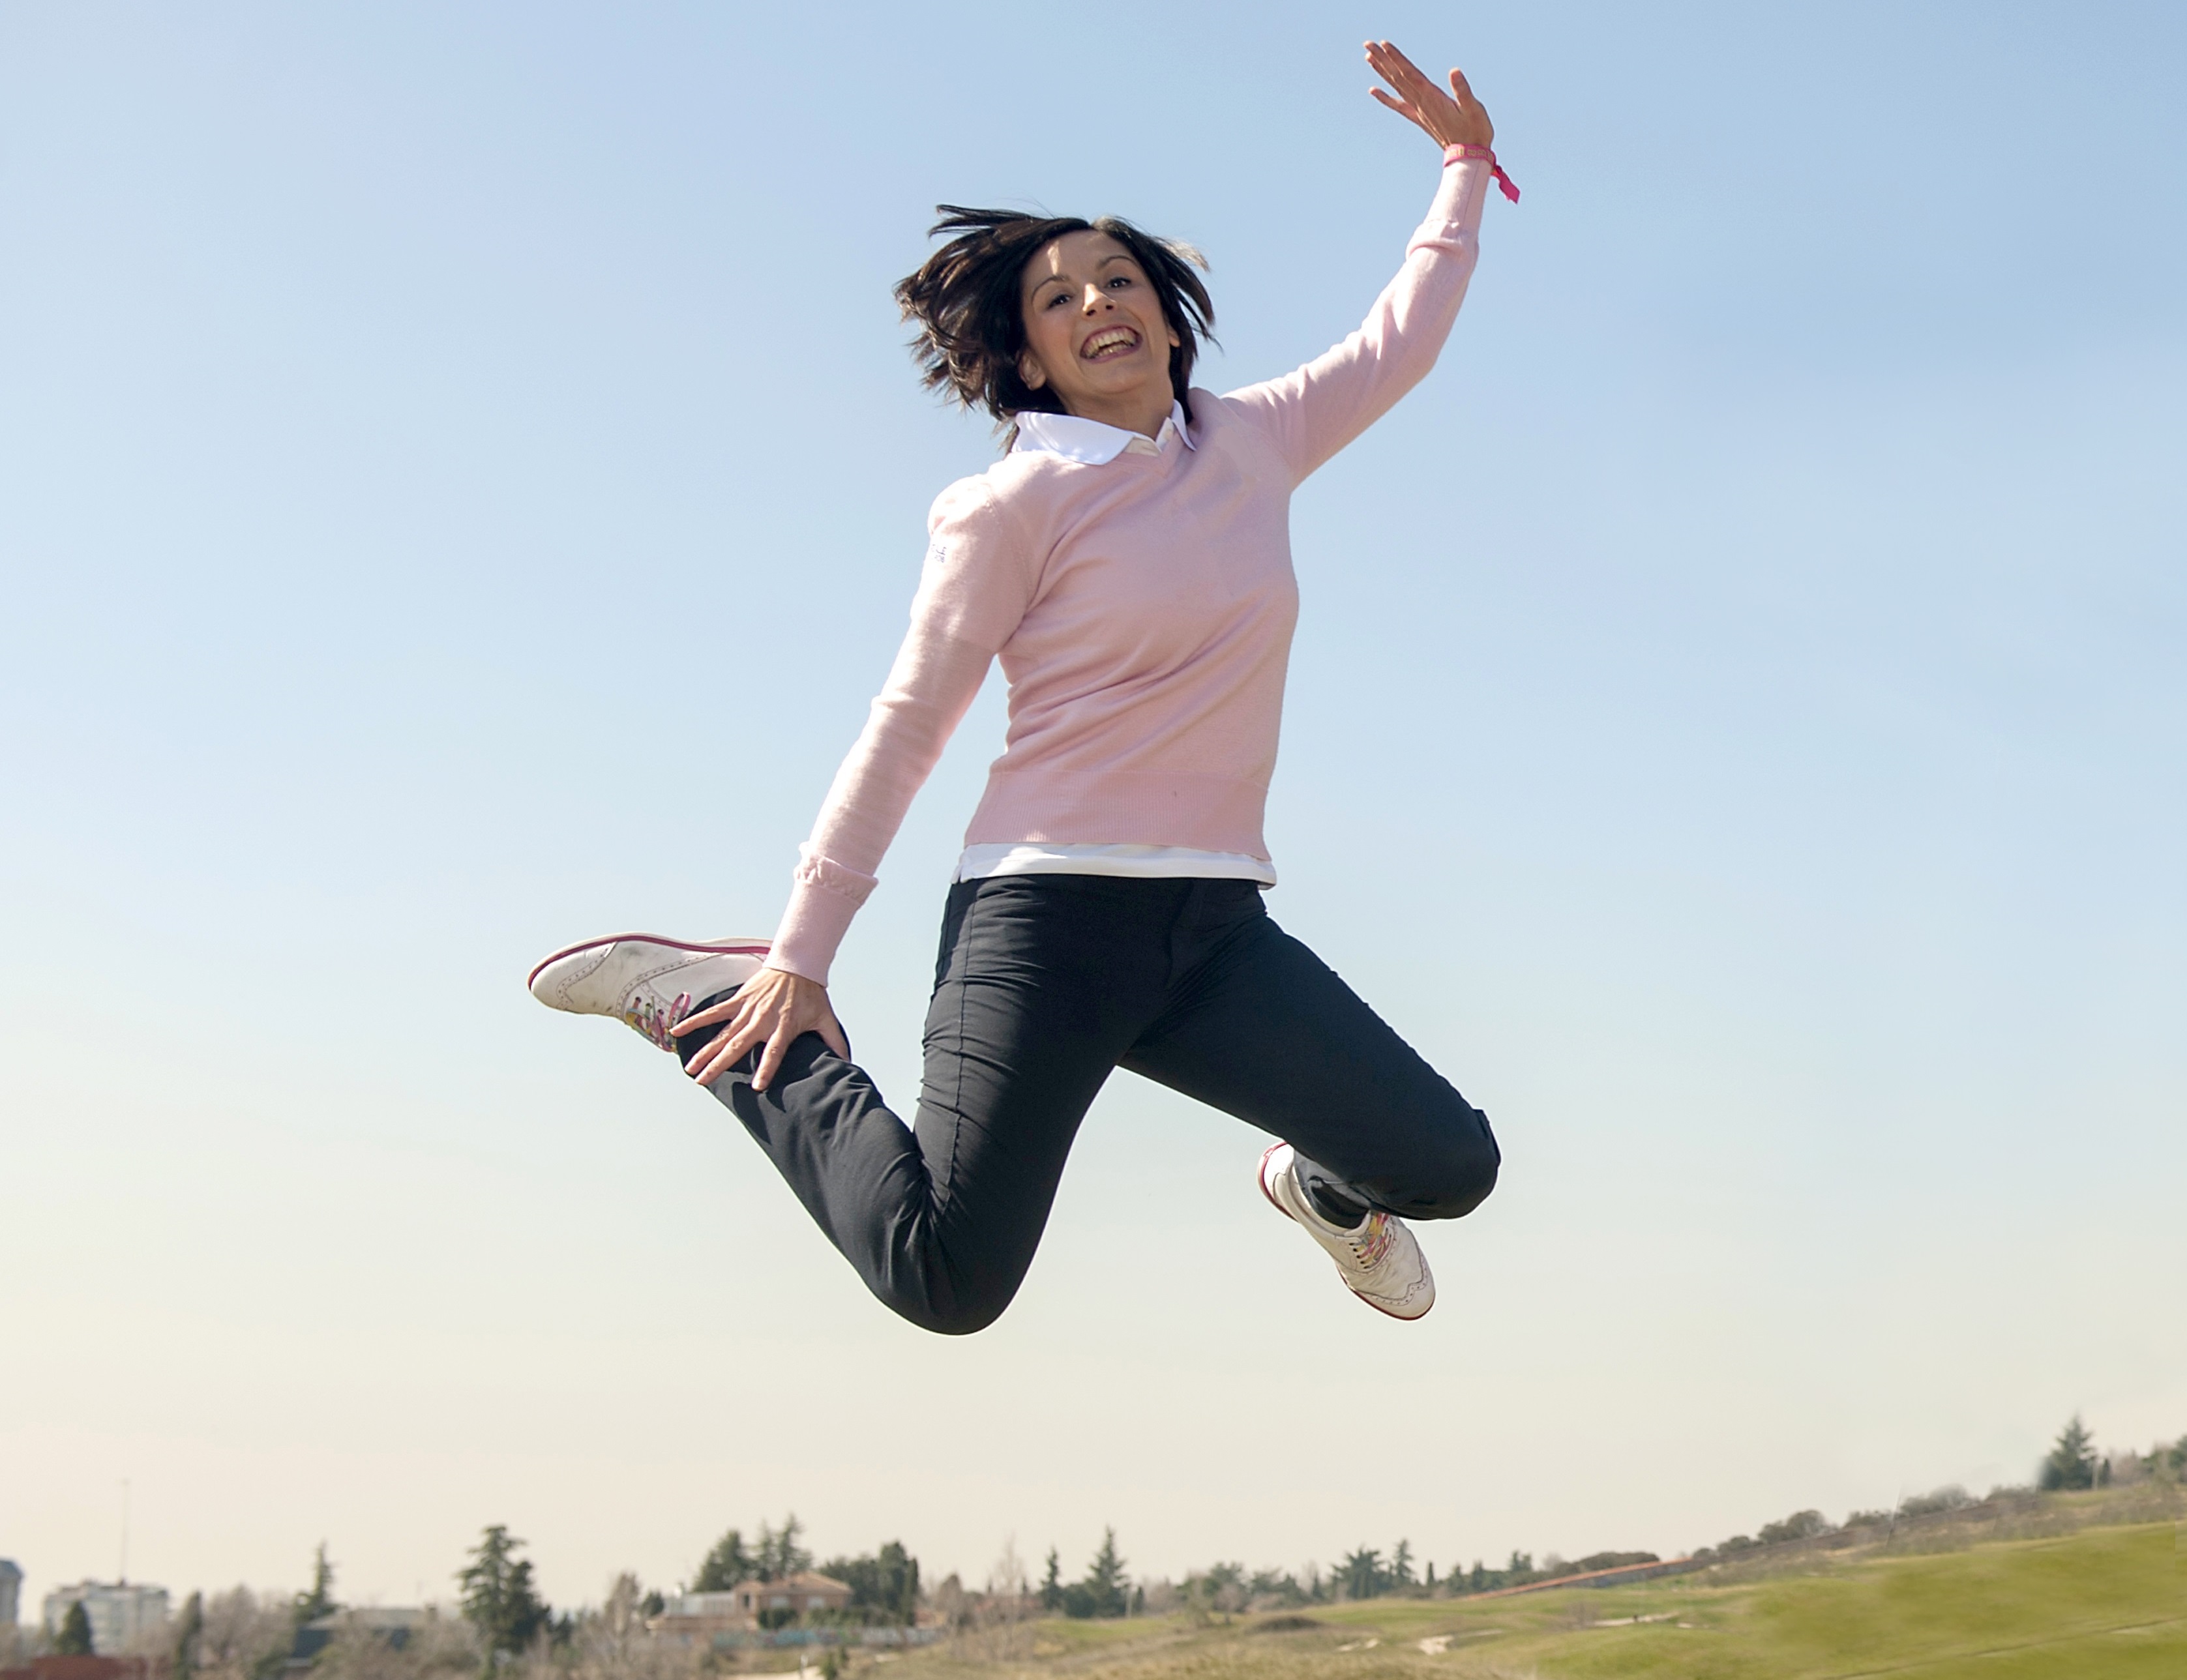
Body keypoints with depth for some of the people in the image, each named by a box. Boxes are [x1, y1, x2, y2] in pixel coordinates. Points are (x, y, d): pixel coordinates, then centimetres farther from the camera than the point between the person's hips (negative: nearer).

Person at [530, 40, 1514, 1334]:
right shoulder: (1017, 505, -3)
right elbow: (906, 729, -2)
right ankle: (711, 1005, 8)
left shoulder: (1251, 446, 12)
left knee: (1451, 1167, -11)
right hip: (1050, 916, -5)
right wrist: (804, 953, -2)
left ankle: (1328, 1184, 29)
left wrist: (1465, 166, 33)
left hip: (1216, 930, 5)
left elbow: (1397, 345, 30)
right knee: (947, 1284, -14)